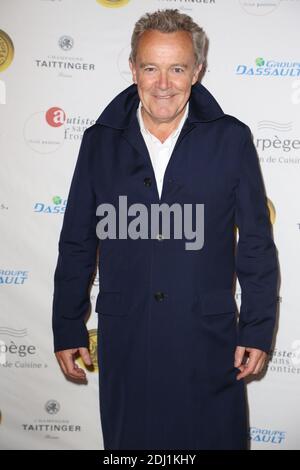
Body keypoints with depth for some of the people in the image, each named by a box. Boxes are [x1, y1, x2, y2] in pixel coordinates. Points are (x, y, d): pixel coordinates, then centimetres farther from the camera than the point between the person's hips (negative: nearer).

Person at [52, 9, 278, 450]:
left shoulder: (231, 139, -5)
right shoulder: (100, 141, 0)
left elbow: (257, 244, -1)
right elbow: (77, 244, 5)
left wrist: (258, 329, -2)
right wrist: (68, 329, 6)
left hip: (208, 339, -1)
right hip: (124, 340, 2)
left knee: (216, 438, 14)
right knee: (129, 439, 16)